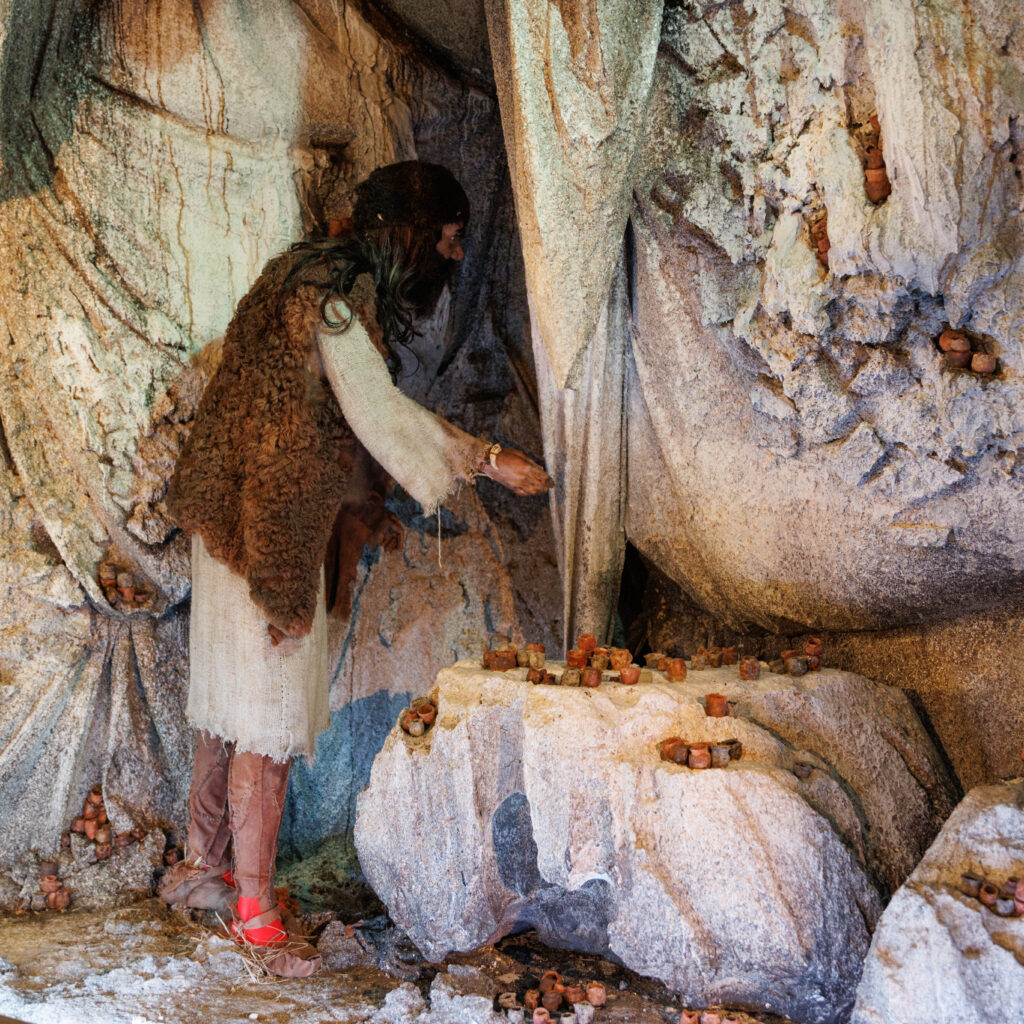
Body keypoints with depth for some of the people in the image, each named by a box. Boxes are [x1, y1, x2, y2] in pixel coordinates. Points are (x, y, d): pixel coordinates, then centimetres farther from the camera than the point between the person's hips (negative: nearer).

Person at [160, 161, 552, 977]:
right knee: (268, 725, -2)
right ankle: (255, 913, 9)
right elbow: (381, 415, -22)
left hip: (239, 523, 10)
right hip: (271, 532, -10)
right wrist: (490, 460, -17)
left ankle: (202, 866, 32)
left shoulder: (327, 279, 13)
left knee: (230, 710, 18)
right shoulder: (336, 291, -17)